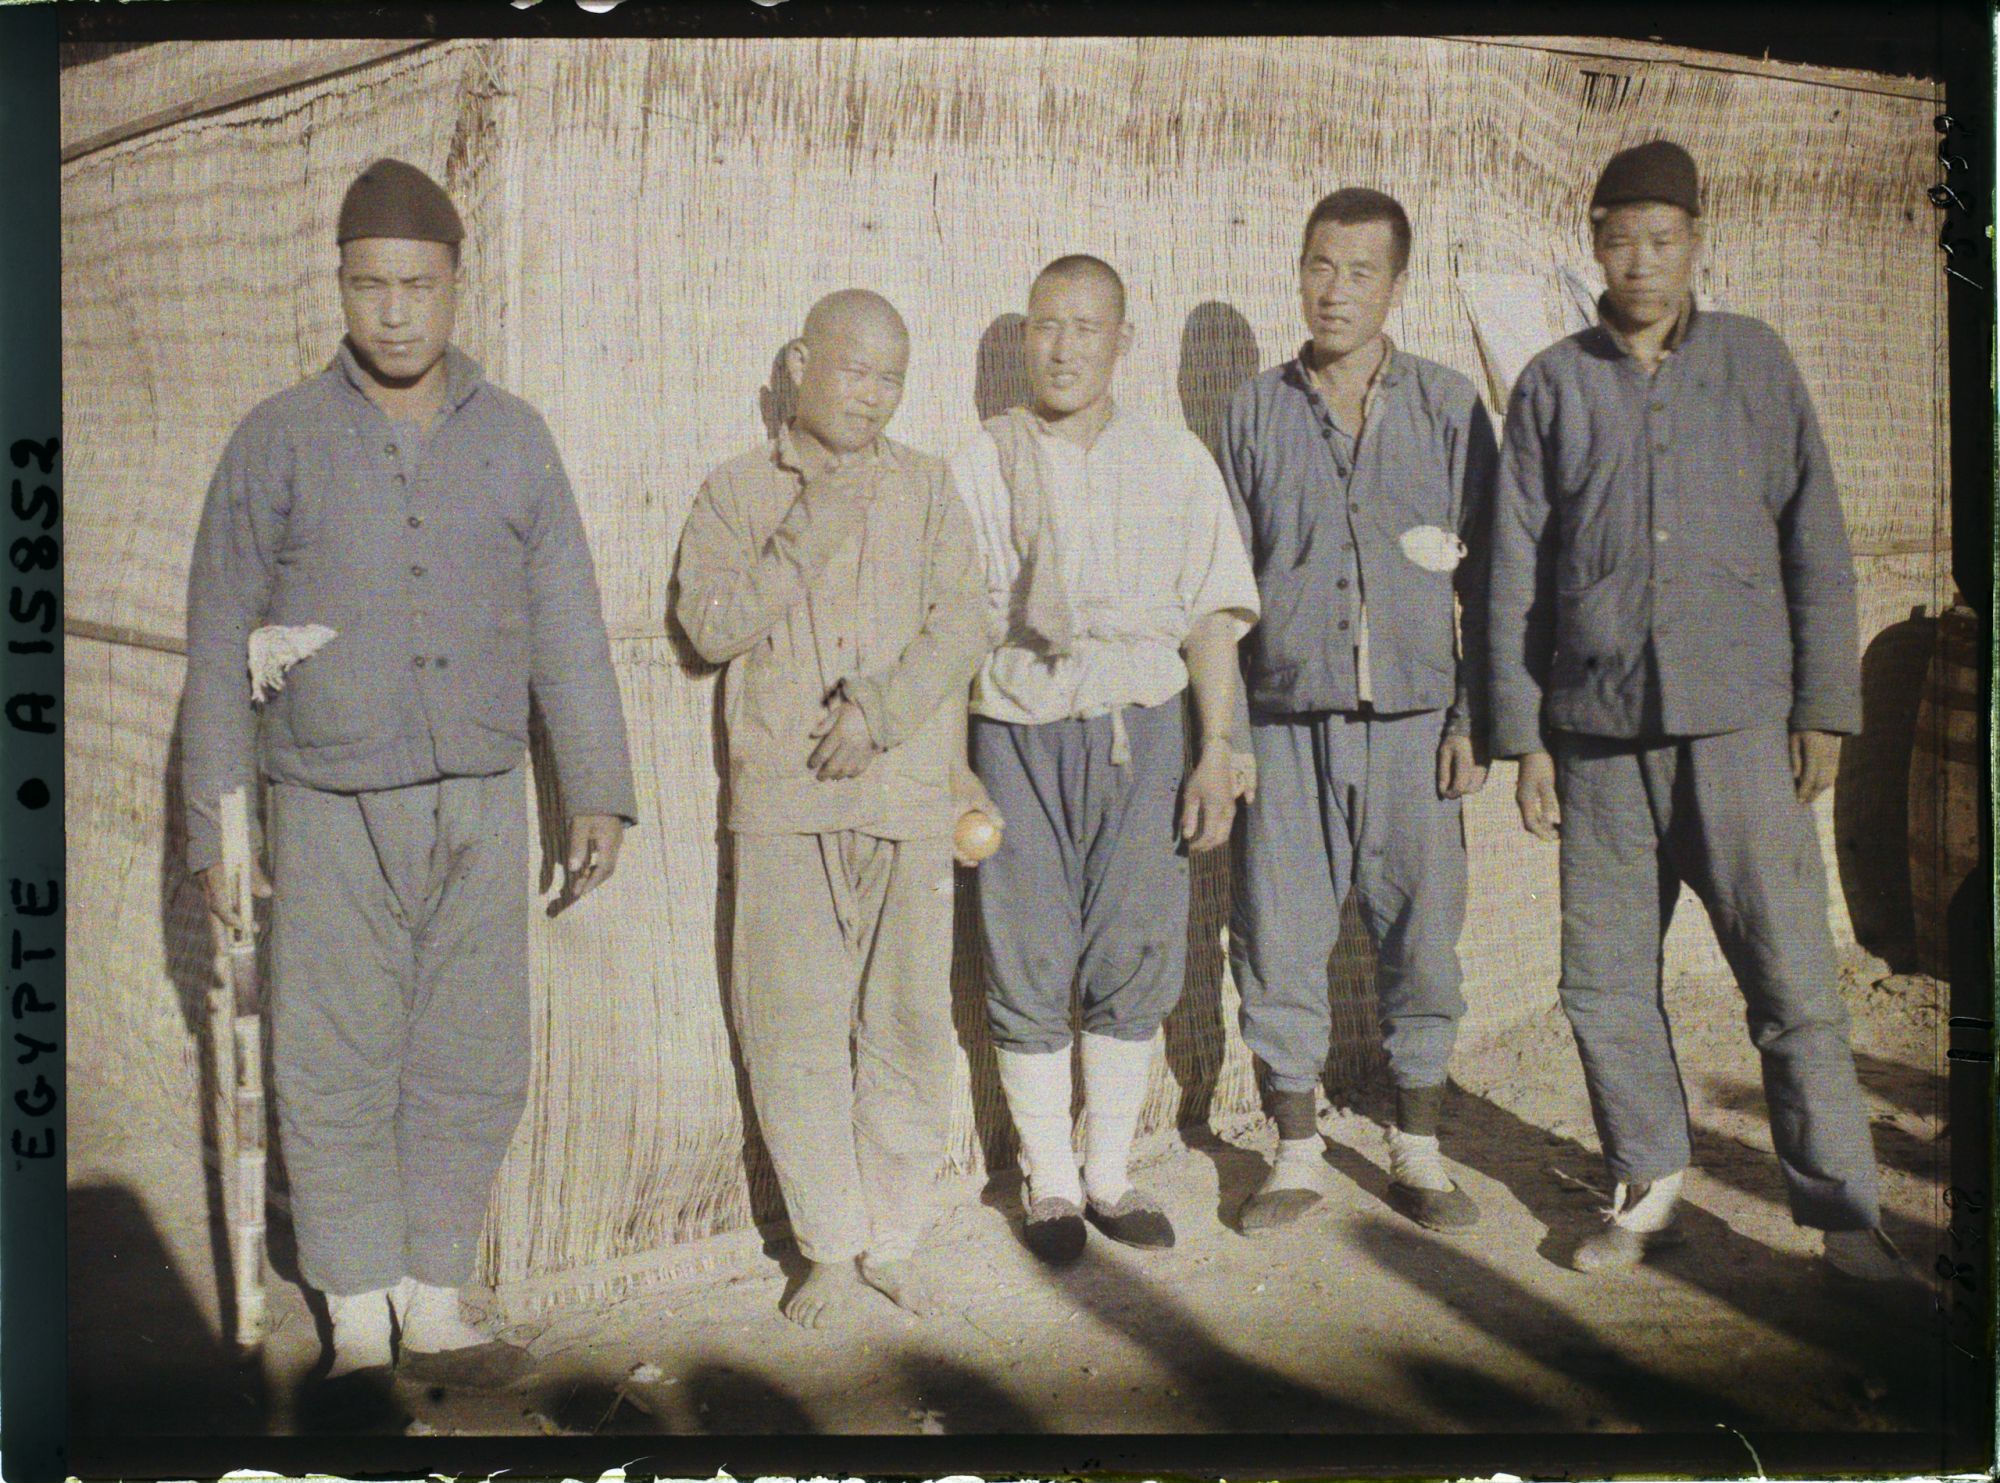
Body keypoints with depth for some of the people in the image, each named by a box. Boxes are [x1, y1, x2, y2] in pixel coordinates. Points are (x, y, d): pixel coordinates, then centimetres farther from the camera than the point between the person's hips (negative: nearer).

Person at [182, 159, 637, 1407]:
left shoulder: (514, 438, 3)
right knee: (337, 1077, 5)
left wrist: (600, 792, -1)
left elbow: (567, 626, 5)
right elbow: (221, 646, -1)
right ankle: (358, 1329, 21)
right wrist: (215, 826, -3)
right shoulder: (278, 441, -3)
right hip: (334, 816, -2)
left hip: (482, 809, 2)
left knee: (473, 1073, 8)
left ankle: (433, 1307, 24)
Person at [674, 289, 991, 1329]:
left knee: (910, 1021, 3)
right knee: (796, 1027, 0)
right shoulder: (736, 492, 10)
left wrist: (881, 705, -13)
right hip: (784, 798, -1)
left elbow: (963, 621, 1)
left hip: (910, 791, 1)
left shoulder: (927, 488, 12)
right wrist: (801, 548, -12)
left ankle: (892, 1240, 18)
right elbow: (709, 623, -1)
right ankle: (829, 1249, 14)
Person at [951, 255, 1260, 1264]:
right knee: (1029, 965, 3)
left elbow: (1212, 614, 8)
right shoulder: (981, 463, 4)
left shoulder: (1174, 461, 8)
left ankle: (1110, 1174, 21)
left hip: (1143, 729, 1)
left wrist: (1216, 749, 1)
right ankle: (1049, 1186, 18)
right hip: (1020, 733, -1)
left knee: (1134, 960, 5)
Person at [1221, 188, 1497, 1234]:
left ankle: (1417, 1151, 20)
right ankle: (1297, 1155, 16)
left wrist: (1474, 719, -1)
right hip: (1287, 723, 1)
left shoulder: (1448, 408, 7)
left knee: (1421, 938, 4)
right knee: (1279, 942, 1)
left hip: (1414, 720, 0)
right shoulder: (1256, 413, 9)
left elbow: (1484, 578, 6)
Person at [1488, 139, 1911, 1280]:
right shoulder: (1555, 383, 8)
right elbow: (1517, 572, 8)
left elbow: (1813, 542, 8)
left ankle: (1845, 1212, 10)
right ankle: (1651, 1190, 23)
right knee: (1607, 981, 5)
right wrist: (1525, 734, 4)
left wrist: (1824, 706, 2)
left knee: (1793, 980, -3)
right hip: (1599, 728, 1)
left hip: (1740, 719, -1)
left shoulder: (1755, 361, 8)